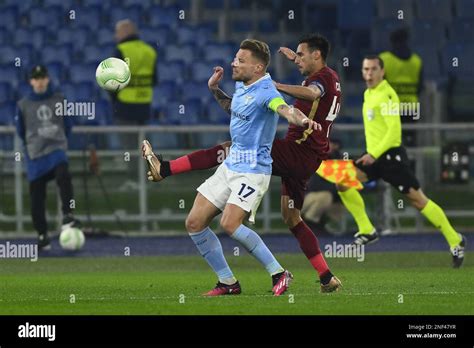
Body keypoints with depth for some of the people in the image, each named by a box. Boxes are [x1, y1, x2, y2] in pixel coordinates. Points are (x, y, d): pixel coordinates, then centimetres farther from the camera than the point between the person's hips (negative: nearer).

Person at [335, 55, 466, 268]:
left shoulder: (386, 95, -13)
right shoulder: (368, 94, 15)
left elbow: (394, 129, -20)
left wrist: (374, 154, -23)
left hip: (390, 155, -8)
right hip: (373, 156, 8)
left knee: (417, 199, -7)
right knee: (343, 182, -8)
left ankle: (455, 241, 2)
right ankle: (367, 231, -1)